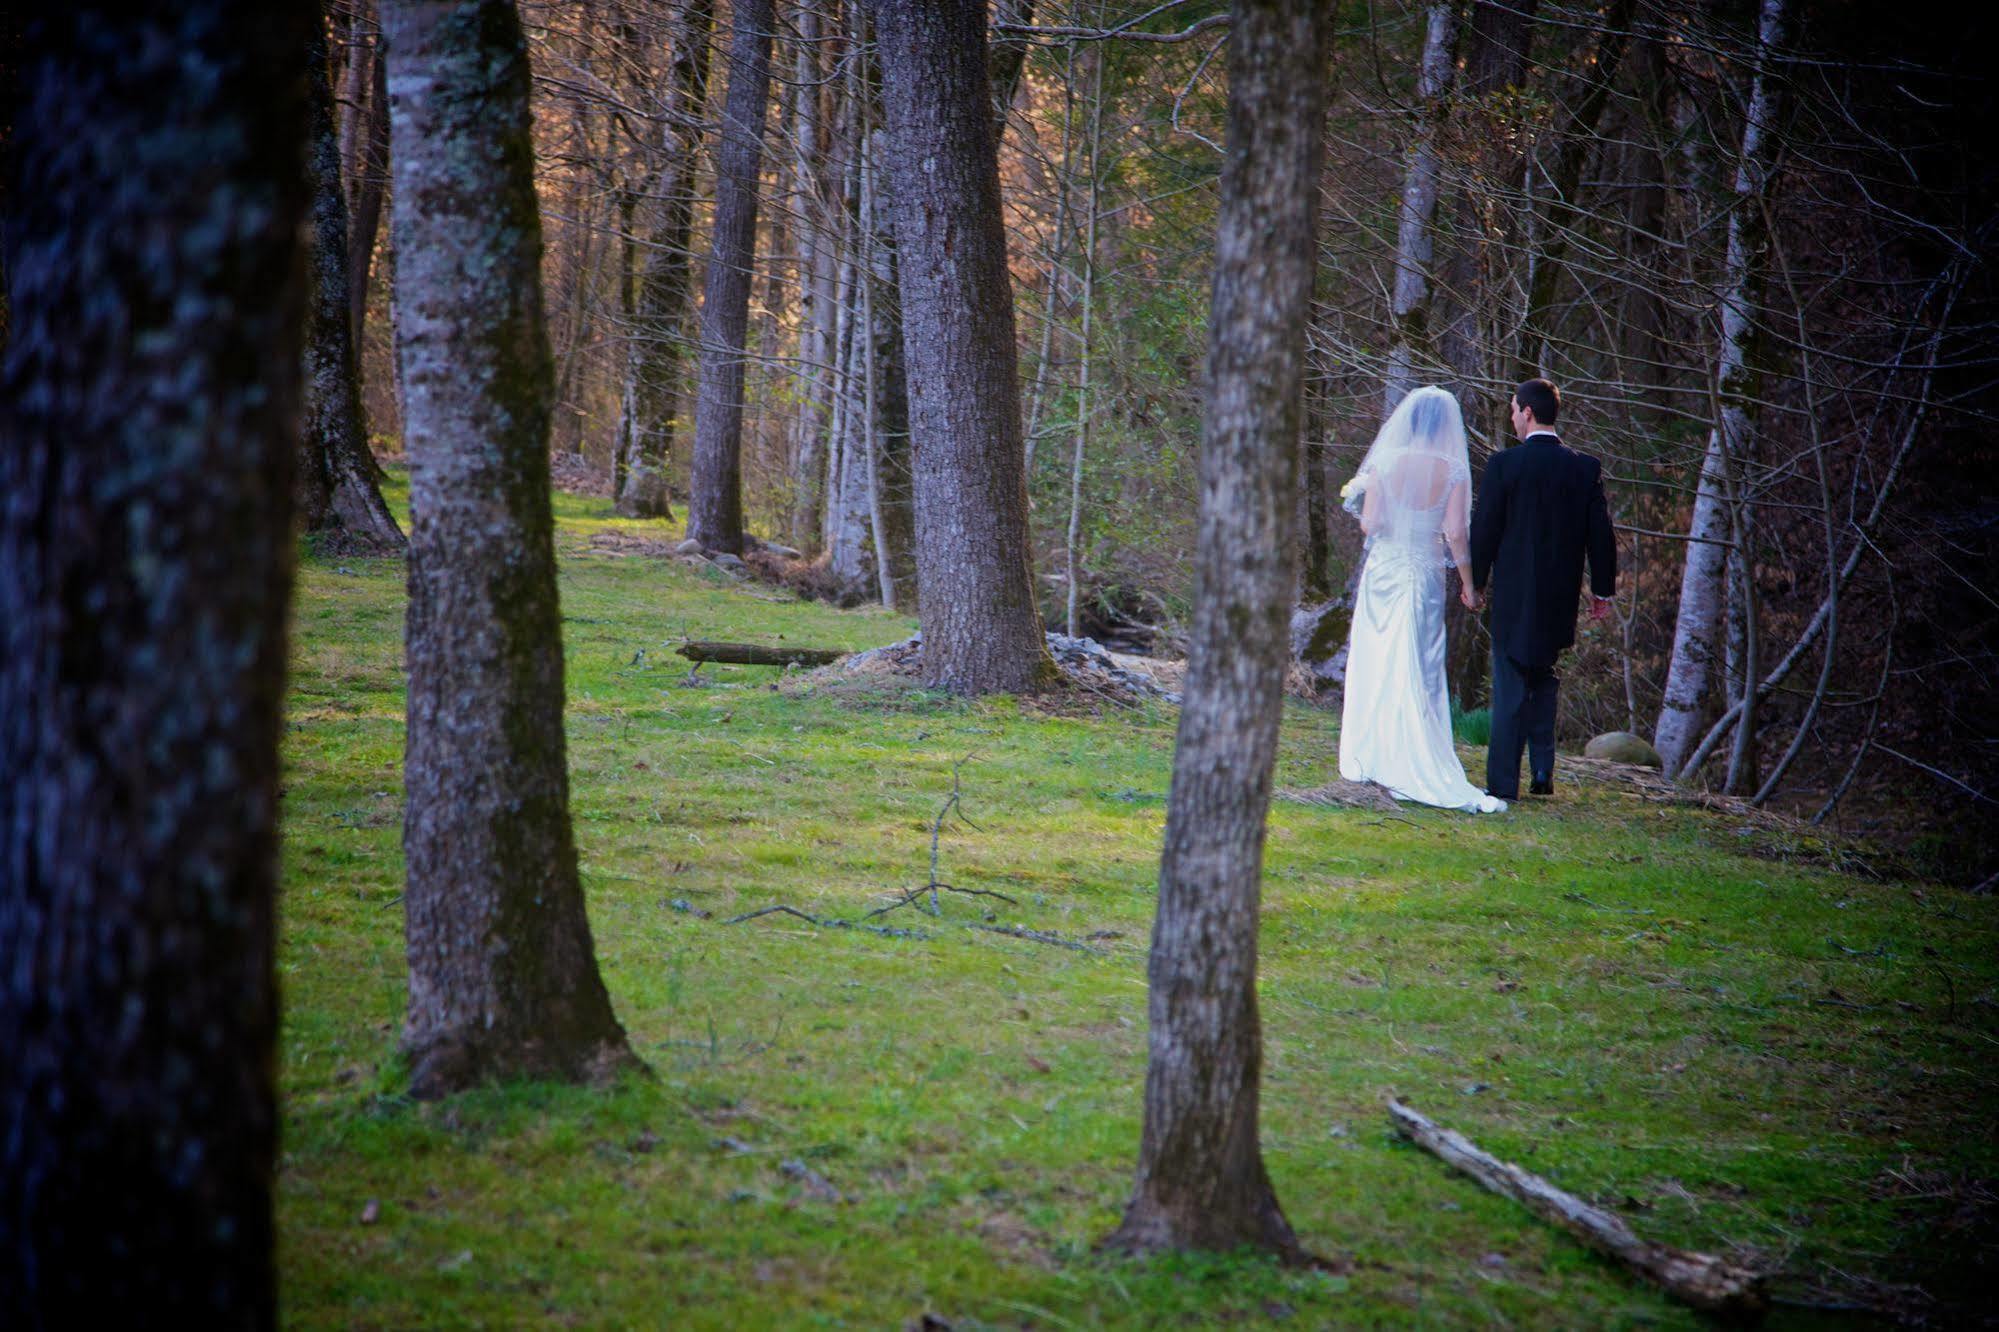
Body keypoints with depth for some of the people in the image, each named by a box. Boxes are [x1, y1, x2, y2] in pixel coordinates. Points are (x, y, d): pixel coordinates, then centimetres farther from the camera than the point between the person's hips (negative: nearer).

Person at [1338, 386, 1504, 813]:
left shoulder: (1386, 462, -8)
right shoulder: (1453, 471, -7)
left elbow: (1370, 523, -9)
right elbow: (1456, 533, -10)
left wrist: (1362, 496, 12)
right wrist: (1469, 586, -1)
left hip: (1383, 573, 0)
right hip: (1425, 577, 0)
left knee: (1373, 665, 11)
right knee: (1417, 673, 5)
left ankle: (1364, 760, 15)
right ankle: (1414, 767, 3)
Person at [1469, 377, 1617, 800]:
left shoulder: (1503, 464, -11)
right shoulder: (1586, 468, -1)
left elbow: (1484, 528, -7)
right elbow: (1600, 533, 3)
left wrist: (1474, 581, 5)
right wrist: (1603, 590, 12)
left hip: (1514, 592, -3)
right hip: (1560, 599, 3)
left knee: (1510, 685, 2)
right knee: (1543, 678, 20)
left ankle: (1503, 782, 2)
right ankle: (1543, 770, 12)